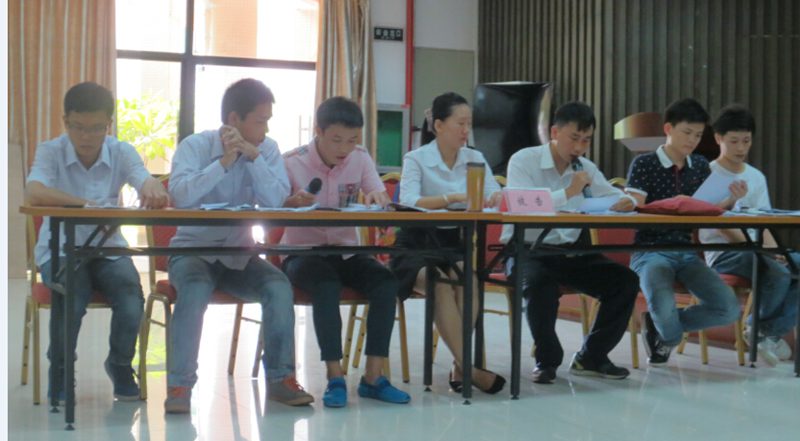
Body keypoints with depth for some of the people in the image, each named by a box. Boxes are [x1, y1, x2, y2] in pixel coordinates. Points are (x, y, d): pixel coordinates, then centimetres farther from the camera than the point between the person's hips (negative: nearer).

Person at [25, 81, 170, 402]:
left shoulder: (122, 153, -4)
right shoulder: (51, 152, -10)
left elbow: (149, 184, -21)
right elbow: (33, 194, -29)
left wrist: (155, 192, -47)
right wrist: (85, 203, -41)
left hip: (108, 249, 2)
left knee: (132, 300, -25)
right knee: (72, 300, -31)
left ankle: (120, 365, 8)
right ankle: (60, 372, -1)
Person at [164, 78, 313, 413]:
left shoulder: (266, 150, 1)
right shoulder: (195, 145, -8)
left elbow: (275, 201, -14)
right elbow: (180, 196, -27)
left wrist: (253, 156, -21)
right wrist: (224, 161, -28)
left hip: (239, 254, 3)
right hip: (193, 250, -3)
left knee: (280, 287, -23)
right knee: (195, 290, -34)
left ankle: (281, 379, -10)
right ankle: (179, 385, -25)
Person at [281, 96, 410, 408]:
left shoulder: (360, 159, 1)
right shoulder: (292, 163, -8)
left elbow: (381, 200, -3)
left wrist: (377, 198, -28)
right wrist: (294, 202, -32)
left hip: (345, 253, 4)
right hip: (302, 252, -4)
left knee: (386, 282, -24)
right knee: (327, 285, -36)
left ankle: (373, 376, -19)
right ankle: (335, 377, -28)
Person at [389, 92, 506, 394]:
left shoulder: (475, 159, 9)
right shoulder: (416, 159, -4)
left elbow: (495, 195, -3)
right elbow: (407, 202, -21)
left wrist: (499, 199, -28)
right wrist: (453, 198, -34)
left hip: (456, 242, 3)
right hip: (418, 243, -3)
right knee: (441, 284, -33)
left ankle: (460, 366, -26)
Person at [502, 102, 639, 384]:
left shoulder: (586, 168, 11)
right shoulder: (523, 161, -7)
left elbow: (613, 196, 8)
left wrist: (626, 202, -16)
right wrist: (568, 192, -25)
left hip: (570, 252, 6)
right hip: (527, 250, -6)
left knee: (625, 281, -11)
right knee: (540, 282, -38)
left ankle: (591, 357, 5)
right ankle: (547, 360, -14)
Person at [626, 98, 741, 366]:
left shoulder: (700, 166, 13)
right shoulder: (644, 164, -3)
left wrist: (729, 201, -8)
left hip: (686, 252, 5)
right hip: (651, 251, -5)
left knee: (729, 309, -18)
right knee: (664, 308, -34)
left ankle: (660, 325, 7)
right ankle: (672, 336, 8)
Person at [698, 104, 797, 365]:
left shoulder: (757, 177, 16)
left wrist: (774, 251, -15)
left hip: (753, 250, 7)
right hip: (722, 254, -7)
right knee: (779, 272, -32)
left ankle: (774, 332, -10)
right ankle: (761, 328, -7)